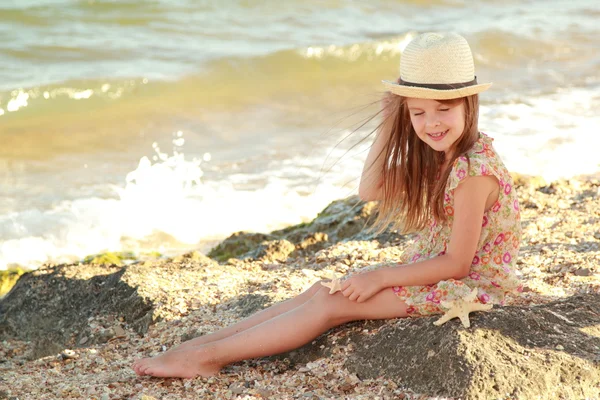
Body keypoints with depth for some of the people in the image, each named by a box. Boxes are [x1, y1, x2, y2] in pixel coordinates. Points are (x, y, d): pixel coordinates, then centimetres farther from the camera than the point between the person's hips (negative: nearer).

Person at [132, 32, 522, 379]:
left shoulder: (475, 169, -23)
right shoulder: (439, 156, 6)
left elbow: (457, 263, -22)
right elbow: (370, 190, 7)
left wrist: (381, 277, -17)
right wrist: (389, 125, -2)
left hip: (471, 282, -9)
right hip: (434, 267, 9)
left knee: (333, 303, -14)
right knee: (322, 291, -2)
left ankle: (209, 356, -12)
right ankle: (204, 342, -5)